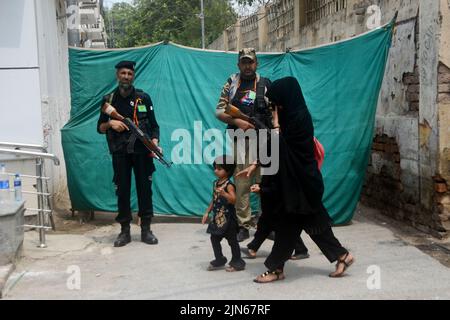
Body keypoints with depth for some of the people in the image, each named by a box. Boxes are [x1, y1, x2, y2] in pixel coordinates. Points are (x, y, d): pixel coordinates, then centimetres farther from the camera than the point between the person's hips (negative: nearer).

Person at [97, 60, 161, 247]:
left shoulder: (143, 98, 3)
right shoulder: (108, 100, 6)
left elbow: (154, 125, 4)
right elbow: (100, 128, 11)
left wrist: (154, 141, -13)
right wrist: (110, 123, -10)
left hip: (142, 152, -1)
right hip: (120, 153, 1)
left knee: (144, 189, 2)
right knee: (122, 190, 4)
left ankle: (146, 229, 13)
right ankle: (125, 231, 14)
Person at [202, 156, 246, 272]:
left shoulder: (229, 185, -17)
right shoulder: (216, 183, 8)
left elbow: (233, 200, -30)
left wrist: (224, 193, -44)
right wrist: (207, 212, 17)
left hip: (228, 218, -8)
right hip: (217, 218, 8)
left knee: (232, 240, 4)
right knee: (214, 238, 10)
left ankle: (237, 262, 17)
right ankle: (219, 260, 25)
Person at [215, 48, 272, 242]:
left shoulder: (266, 84, 10)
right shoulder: (231, 84, 10)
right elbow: (219, 111, 6)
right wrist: (238, 122, -9)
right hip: (240, 139, 0)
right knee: (241, 184, -1)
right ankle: (243, 226, 6)